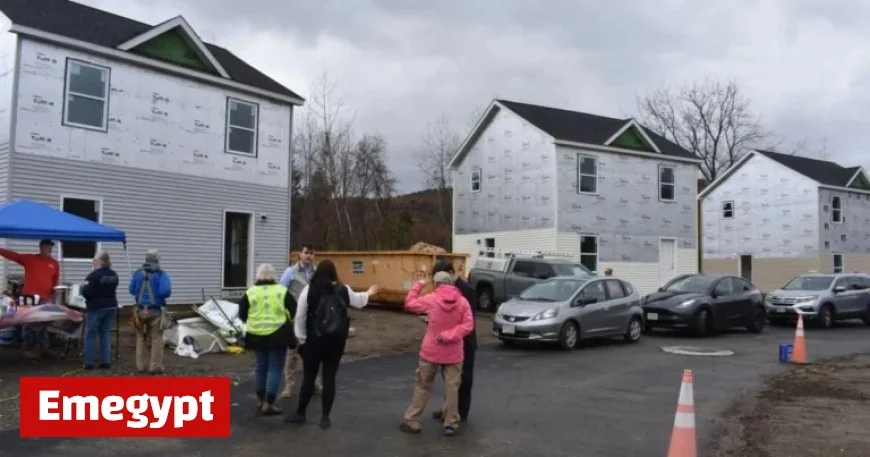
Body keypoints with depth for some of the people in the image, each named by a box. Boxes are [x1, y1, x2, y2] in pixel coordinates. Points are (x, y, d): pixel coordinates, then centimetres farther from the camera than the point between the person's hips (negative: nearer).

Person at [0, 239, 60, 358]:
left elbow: (56, 279, 16)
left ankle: (43, 347, 17)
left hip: (45, 298, 3)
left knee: (44, 324, 9)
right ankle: (29, 349, 6)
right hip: (29, 296, -3)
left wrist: (55, 289, 1)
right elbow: (12, 255, -6)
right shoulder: (29, 259, 1)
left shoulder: (54, 263, 10)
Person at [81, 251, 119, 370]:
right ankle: (105, 361, 9)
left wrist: (83, 288, 2)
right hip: (111, 306, 6)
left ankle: (89, 362, 3)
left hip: (96, 307, -6)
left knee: (90, 335, 2)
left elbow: (86, 292, -18)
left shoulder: (94, 275, -16)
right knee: (106, 334, 10)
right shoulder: (114, 275, 8)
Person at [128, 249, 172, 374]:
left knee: (142, 338, 14)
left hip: (141, 310, 4)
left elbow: (132, 290, 9)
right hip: (155, 311, -4)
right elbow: (166, 292, -20)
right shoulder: (161, 274, -10)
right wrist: (157, 294, 2)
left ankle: (142, 365, 17)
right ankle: (155, 366, 3)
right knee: (156, 338, 3)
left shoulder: (138, 273, 4)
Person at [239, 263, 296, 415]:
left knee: (260, 367, 17)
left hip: (257, 335, 3)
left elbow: (242, 315, 4)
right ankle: (269, 404, -1)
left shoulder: (250, 292, -1)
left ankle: (260, 400, 24)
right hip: (278, 334, -3)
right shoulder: (282, 291, -4)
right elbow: (294, 311, 0)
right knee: (275, 369, 2)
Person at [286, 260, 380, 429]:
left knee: (308, 377, 10)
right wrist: (368, 293, 44)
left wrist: (301, 338, 6)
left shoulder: (309, 290, -6)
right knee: (329, 378, 8)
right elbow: (359, 301, 22)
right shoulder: (343, 290, 2)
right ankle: (325, 418, 13)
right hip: (336, 340, 2)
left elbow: (300, 316, -5)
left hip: (314, 339, -2)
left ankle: (300, 414, 21)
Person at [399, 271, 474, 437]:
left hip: (431, 351, -1)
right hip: (453, 353, 1)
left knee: (422, 386, 11)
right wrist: (449, 335, -14)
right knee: (452, 388, 9)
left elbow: (409, 304, 4)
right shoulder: (463, 301, -5)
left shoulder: (431, 299, -9)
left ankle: (412, 421, 16)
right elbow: (468, 326, -11)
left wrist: (417, 286, 13)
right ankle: (451, 424, 11)